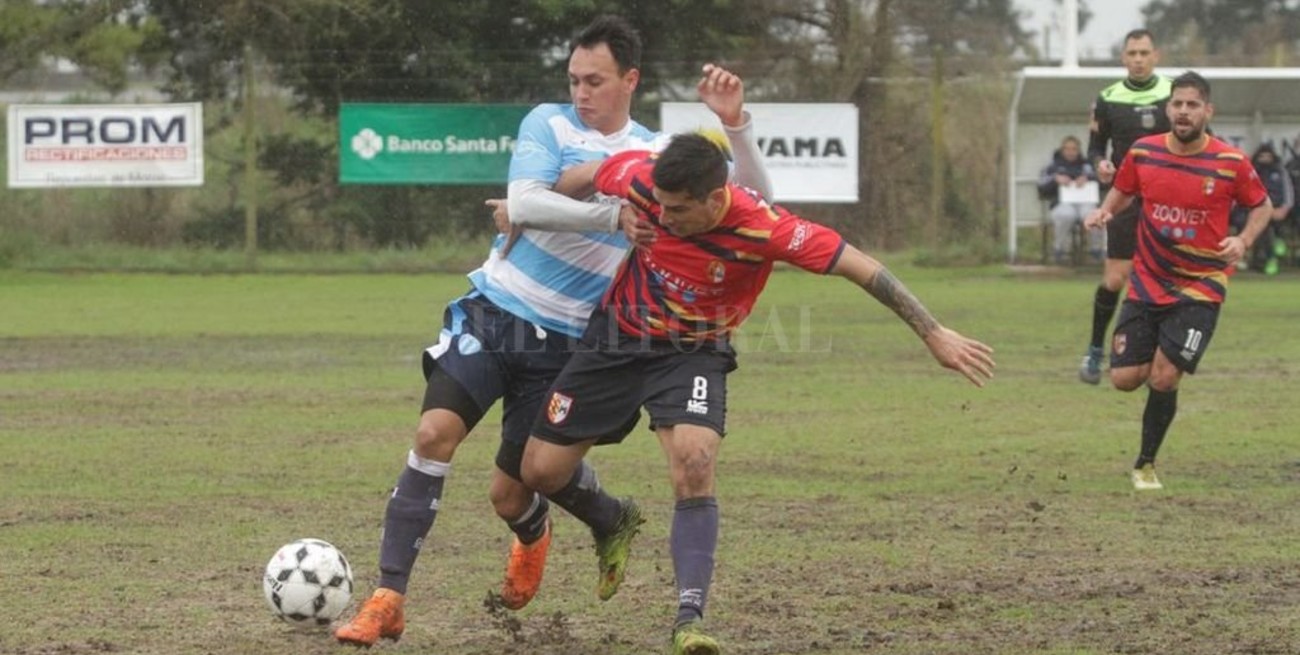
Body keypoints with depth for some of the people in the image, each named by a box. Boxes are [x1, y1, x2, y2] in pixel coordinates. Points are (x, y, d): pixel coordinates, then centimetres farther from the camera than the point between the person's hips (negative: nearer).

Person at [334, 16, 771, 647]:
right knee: (433, 434, -22)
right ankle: (388, 600, -17)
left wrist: (735, 124, -13)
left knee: (508, 495, 3)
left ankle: (534, 536, 43)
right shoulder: (549, 123, -3)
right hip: (492, 312, -1)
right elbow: (525, 203, -19)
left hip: (563, 345, 1)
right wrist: (616, 216, -29)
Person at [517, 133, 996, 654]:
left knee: (694, 466, -29)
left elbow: (860, 268, -26)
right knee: (542, 470, 2)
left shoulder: (761, 228, -30)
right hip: (617, 337, 3)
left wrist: (934, 335, -25)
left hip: (693, 352, -3)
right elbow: (583, 176, -1)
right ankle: (613, 524, 35)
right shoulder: (642, 178, -23)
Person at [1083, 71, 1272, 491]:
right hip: (1147, 283, 3)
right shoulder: (1143, 152, -4)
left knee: (1163, 379, -12)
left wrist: (1243, 241, -13)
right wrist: (1104, 212, -7)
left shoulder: (1231, 163, -11)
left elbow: (1262, 206, 5)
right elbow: (1123, 192, 15)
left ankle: (1146, 465, 9)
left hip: (1199, 288, -3)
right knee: (1124, 378, -3)